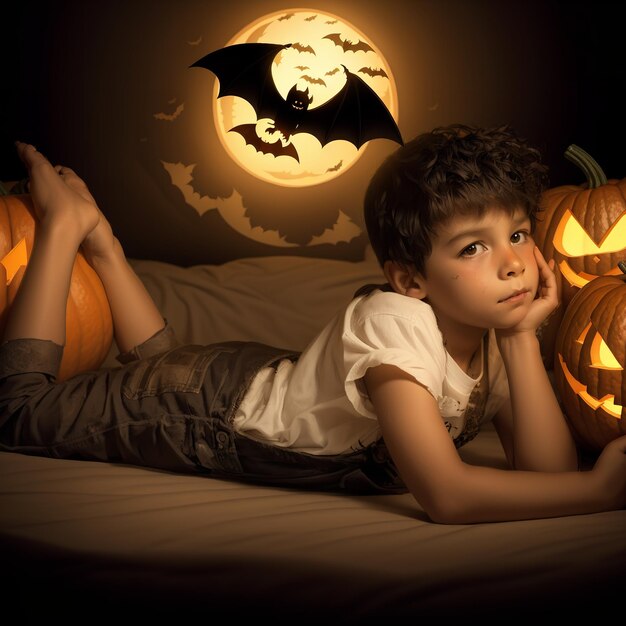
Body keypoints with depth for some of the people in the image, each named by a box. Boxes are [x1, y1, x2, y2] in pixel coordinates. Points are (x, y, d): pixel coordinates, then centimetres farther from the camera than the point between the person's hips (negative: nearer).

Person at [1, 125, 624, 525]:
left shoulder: (494, 337, -15)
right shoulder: (393, 321, -39)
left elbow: (547, 467, -23)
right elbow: (445, 494, -44)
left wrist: (524, 335, -30)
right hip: (211, 408, -7)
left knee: (160, 357, 36)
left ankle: (100, 239, 40)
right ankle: (64, 224, 17)